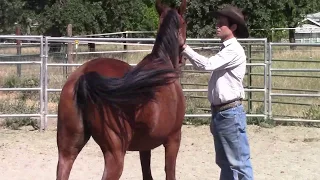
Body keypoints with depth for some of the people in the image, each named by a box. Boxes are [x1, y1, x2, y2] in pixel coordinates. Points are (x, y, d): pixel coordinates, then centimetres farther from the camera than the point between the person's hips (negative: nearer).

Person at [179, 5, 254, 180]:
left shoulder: (234, 50, -14)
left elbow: (207, 64, -26)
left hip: (230, 113, -10)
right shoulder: (225, 50, 16)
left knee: (239, 162, -6)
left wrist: (184, 47, -20)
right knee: (224, 161, 15)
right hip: (219, 112, 10)